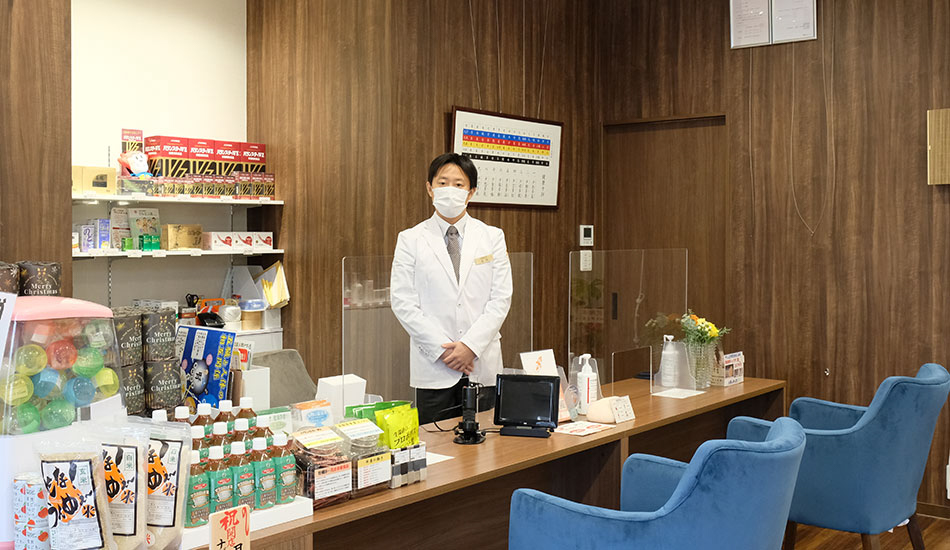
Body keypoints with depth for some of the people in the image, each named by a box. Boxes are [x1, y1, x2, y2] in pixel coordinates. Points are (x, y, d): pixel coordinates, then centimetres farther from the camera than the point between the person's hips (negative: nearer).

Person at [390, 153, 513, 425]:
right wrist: (441, 348, -10)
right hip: (433, 367, -1)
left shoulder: (492, 237, 6)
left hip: (482, 366, 1)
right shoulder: (410, 239, 3)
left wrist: (471, 345, -10)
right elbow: (403, 302, -3)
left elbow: (501, 298, 1)